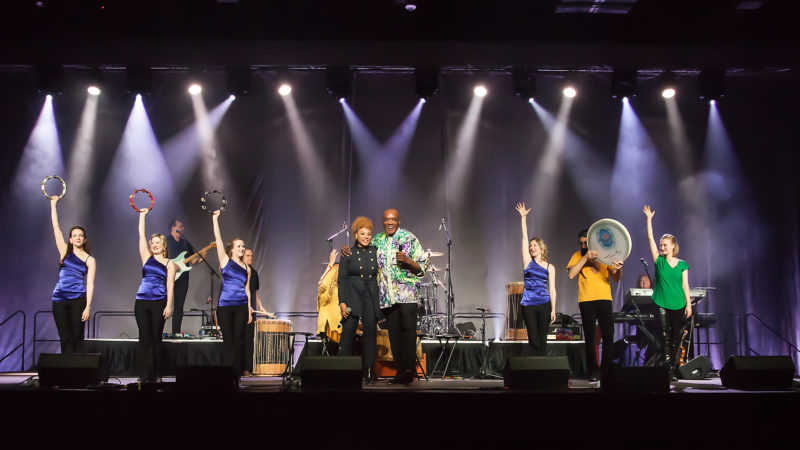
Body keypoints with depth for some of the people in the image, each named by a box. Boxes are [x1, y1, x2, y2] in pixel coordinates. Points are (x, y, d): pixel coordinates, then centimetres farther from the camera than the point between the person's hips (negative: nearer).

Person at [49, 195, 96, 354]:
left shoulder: (90, 260, 5)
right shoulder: (65, 251, 10)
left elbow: (90, 285, 0)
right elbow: (56, 227, 9)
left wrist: (88, 306, -9)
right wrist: (53, 204, 9)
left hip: (78, 300, -2)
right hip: (60, 299, 2)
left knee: (77, 337, -2)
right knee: (65, 338, -1)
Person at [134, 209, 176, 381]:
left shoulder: (169, 263, 5)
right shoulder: (147, 258, 12)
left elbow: (170, 285, -1)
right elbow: (142, 236, 10)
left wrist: (169, 305, -9)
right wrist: (142, 215, 10)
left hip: (159, 302, -2)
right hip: (142, 301, 2)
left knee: (156, 338, 2)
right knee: (145, 337, -1)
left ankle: (154, 374, 9)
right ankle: (144, 374, 3)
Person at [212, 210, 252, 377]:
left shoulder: (247, 268, 13)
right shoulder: (225, 260, 4)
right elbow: (218, 239, -3)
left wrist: (249, 310, 11)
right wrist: (215, 219, -6)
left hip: (241, 307, 3)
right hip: (225, 306, -3)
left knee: (238, 340, 3)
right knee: (228, 340, -1)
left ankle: (236, 374, 9)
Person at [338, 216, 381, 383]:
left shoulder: (375, 252, 10)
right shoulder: (348, 253, 3)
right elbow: (342, 279, 0)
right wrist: (342, 302, -9)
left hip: (371, 297, 3)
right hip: (352, 296, -2)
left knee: (371, 332, -1)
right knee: (348, 331, -8)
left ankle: (369, 371, 7)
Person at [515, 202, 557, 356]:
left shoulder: (550, 267, 6)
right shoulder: (528, 262, 6)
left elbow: (552, 289, 4)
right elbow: (524, 237, 5)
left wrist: (553, 310, -2)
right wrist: (523, 217, 4)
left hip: (544, 304, 0)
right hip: (528, 305, 0)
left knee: (542, 339, 3)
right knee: (533, 339, 0)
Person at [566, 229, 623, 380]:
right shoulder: (578, 255, 8)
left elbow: (616, 278, 4)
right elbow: (571, 274, -8)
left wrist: (619, 269, -19)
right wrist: (585, 257, -13)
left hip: (604, 299, 1)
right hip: (586, 300, -1)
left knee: (608, 336, -1)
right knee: (590, 337, 2)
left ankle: (607, 369, 9)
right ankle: (593, 370, 9)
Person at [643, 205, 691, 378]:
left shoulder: (682, 264, 6)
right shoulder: (659, 261, 2)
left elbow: (685, 285, 6)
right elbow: (650, 238, -1)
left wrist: (688, 304, 1)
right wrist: (649, 218, -3)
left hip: (678, 305, 1)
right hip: (661, 303, -1)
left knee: (676, 336, 6)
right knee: (665, 335, -5)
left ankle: (673, 365, 16)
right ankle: (668, 365, -3)